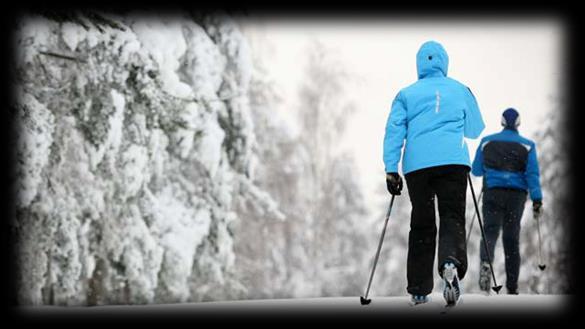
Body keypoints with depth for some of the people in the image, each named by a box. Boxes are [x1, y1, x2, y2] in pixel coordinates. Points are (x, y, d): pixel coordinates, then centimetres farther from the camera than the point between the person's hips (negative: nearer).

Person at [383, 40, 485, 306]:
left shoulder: (407, 94, 12)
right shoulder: (460, 90, 15)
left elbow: (394, 130, 1)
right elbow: (475, 130, 24)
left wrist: (391, 169, -1)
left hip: (417, 165, 1)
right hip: (453, 161, -1)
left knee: (422, 225, 10)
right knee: (452, 217, -3)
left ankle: (418, 289, 11)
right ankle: (451, 263, -34)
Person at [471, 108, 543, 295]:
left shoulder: (487, 142, 7)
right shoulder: (527, 145, 4)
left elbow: (476, 171, 12)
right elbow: (532, 173, -7)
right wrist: (537, 200, -10)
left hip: (492, 194, 0)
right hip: (516, 195, 0)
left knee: (490, 231, -4)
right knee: (512, 239, 8)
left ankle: (485, 263, -37)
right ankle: (512, 287, 11)